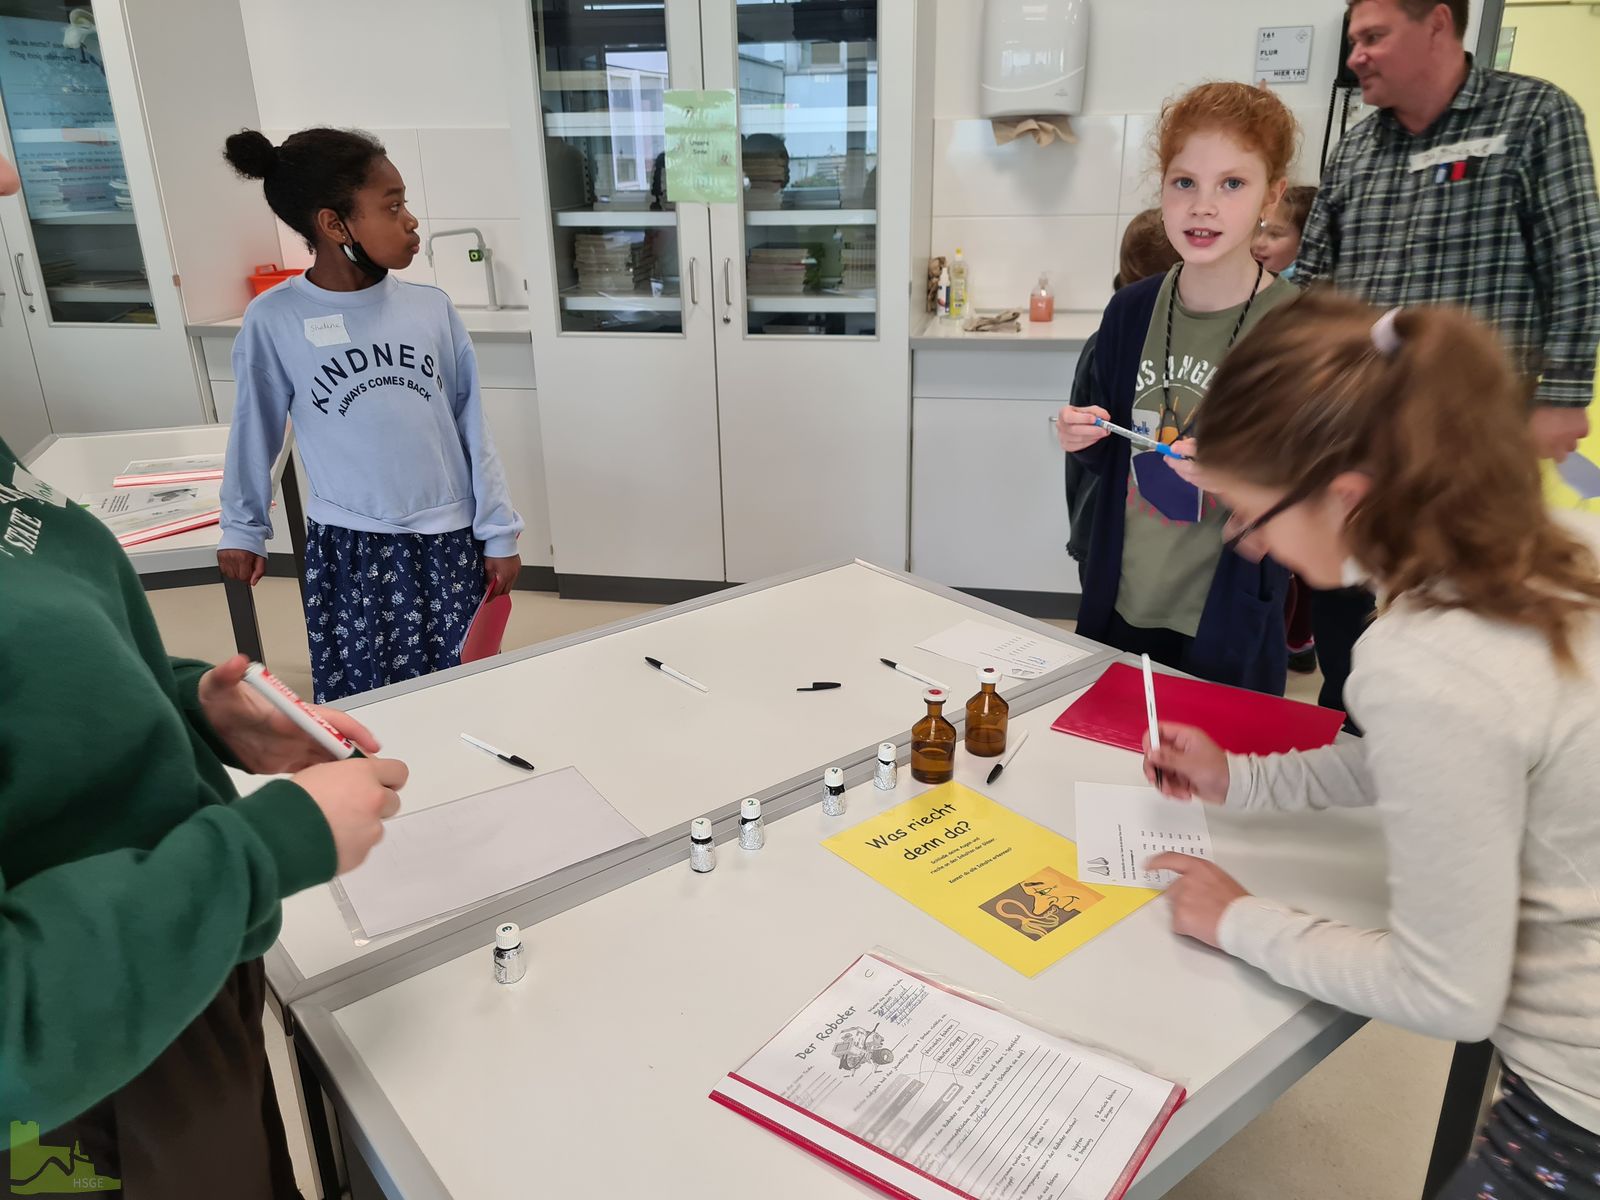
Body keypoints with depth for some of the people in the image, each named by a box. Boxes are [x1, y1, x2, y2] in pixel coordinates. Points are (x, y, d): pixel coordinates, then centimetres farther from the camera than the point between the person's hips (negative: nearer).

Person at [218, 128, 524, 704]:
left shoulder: (430, 307, -3)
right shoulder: (275, 320, -8)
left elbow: (471, 427, 2)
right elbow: (256, 432, 5)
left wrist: (498, 532, 3)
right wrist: (243, 529, 13)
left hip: (446, 539, 2)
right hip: (346, 549, -1)